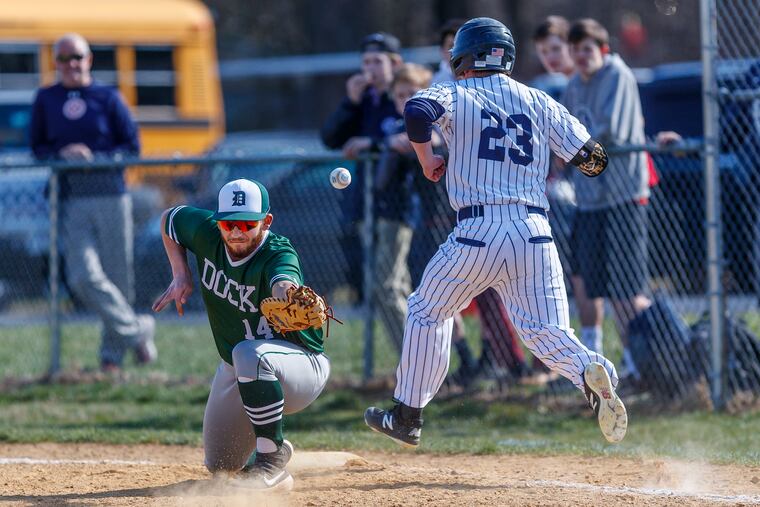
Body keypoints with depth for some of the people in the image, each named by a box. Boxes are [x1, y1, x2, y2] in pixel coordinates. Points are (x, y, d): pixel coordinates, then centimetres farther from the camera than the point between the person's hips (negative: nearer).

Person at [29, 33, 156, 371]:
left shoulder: (108, 98, 5)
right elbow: (37, 147, 12)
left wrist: (95, 157, -11)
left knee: (117, 276, 2)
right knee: (83, 277, -15)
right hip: (72, 202, 1)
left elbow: (132, 147, 5)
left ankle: (113, 352, 16)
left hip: (111, 197, -1)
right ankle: (136, 330, -2)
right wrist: (61, 154, -9)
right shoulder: (45, 100, 10)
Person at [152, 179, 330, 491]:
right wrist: (181, 275, -3)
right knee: (220, 465, 12)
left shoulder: (278, 255, -31)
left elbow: (285, 284, -55)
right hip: (235, 371, 7)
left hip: (303, 368, -7)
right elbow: (169, 219, 9)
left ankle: (272, 455, -27)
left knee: (249, 354, -41)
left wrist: (287, 295, -79)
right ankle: (276, 449, 44)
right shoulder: (205, 232, -13)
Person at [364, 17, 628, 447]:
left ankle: (408, 417, 20)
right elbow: (593, 160, 8)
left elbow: (418, 111, -18)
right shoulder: (540, 102, 13)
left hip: (478, 232, -2)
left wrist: (427, 160, -1)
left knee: (429, 313, 18)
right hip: (535, 234, 3)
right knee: (547, 331, 4)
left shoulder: (457, 94, 5)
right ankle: (592, 373, -29)